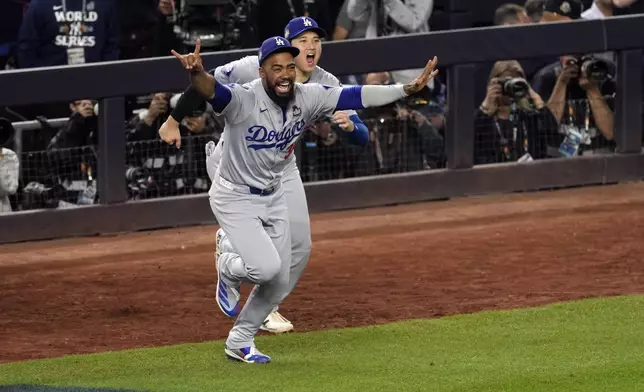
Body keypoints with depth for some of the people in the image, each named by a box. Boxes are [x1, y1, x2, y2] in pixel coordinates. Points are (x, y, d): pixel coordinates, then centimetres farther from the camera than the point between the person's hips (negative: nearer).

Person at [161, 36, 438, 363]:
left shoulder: (308, 97, -12)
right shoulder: (243, 99, -29)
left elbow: (356, 96, -12)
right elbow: (211, 90, -49)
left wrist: (408, 89, -21)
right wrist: (197, 72, -73)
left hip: (273, 198, 6)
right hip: (235, 198, -6)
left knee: (279, 284, 9)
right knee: (266, 267, -22)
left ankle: (239, 342, 30)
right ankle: (228, 271, 14)